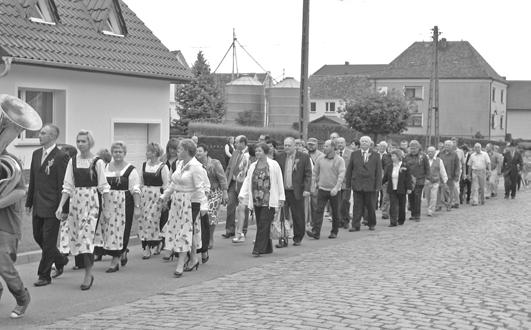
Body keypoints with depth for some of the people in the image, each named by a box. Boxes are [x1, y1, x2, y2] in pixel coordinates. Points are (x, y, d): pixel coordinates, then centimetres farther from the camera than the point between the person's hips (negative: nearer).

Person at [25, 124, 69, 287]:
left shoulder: (61, 157, -12)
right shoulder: (36, 154, 12)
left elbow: (62, 185, -14)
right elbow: (32, 180, 16)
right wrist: (29, 202, 15)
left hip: (51, 206, -8)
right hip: (38, 206, 8)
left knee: (48, 241, -1)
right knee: (38, 237, 15)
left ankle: (44, 275, 8)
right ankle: (60, 261, 35)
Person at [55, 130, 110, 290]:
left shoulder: (97, 162, -4)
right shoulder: (73, 161, 7)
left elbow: (104, 187, -2)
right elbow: (68, 186, 7)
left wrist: (107, 209, -4)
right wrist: (60, 206, -1)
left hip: (91, 201, -5)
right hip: (76, 201, 5)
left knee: (86, 236, -12)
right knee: (74, 238, 5)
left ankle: (88, 275, -3)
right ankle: (88, 270, 19)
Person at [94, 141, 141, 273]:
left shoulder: (131, 170, -3)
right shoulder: (105, 167, 9)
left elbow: (135, 190, -7)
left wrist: (137, 207, -13)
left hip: (123, 204, -4)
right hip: (107, 203, 4)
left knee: (119, 231, -3)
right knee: (105, 229, 1)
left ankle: (115, 261, 6)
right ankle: (122, 253, 25)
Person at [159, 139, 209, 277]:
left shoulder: (195, 166, -15)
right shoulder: (179, 163, 11)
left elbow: (200, 188, -18)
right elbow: (174, 183, 22)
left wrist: (203, 205, -22)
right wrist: (165, 195, 26)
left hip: (191, 202, -8)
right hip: (178, 201, 8)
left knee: (186, 232, -7)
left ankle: (180, 264, -7)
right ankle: (193, 259, 23)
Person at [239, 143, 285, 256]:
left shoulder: (274, 165, -1)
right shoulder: (253, 166, 12)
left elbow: (279, 182, 1)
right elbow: (247, 181, 9)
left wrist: (281, 198, 0)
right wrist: (242, 195, -2)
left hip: (268, 200, -5)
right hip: (256, 200, 5)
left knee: (263, 225, -10)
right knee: (260, 225, 8)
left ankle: (258, 249, -10)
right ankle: (267, 248, 19)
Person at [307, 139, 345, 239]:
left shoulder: (339, 160, -5)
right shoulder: (320, 159, 6)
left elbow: (341, 175, -13)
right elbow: (315, 173, 13)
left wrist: (336, 188, -24)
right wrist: (313, 186, 7)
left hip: (334, 191, -2)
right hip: (322, 189, 2)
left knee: (335, 212, 7)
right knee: (319, 210, -9)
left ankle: (334, 232, 20)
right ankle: (316, 232, -14)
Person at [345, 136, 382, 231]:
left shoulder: (376, 155, 5)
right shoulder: (354, 154, 8)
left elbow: (379, 172, 2)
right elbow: (349, 170, 8)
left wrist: (378, 186, -5)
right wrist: (348, 184, 2)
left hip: (370, 185, 0)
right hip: (357, 185, 0)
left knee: (371, 206, 6)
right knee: (357, 206, -1)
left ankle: (371, 224, 23)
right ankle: (355, 226, 1)